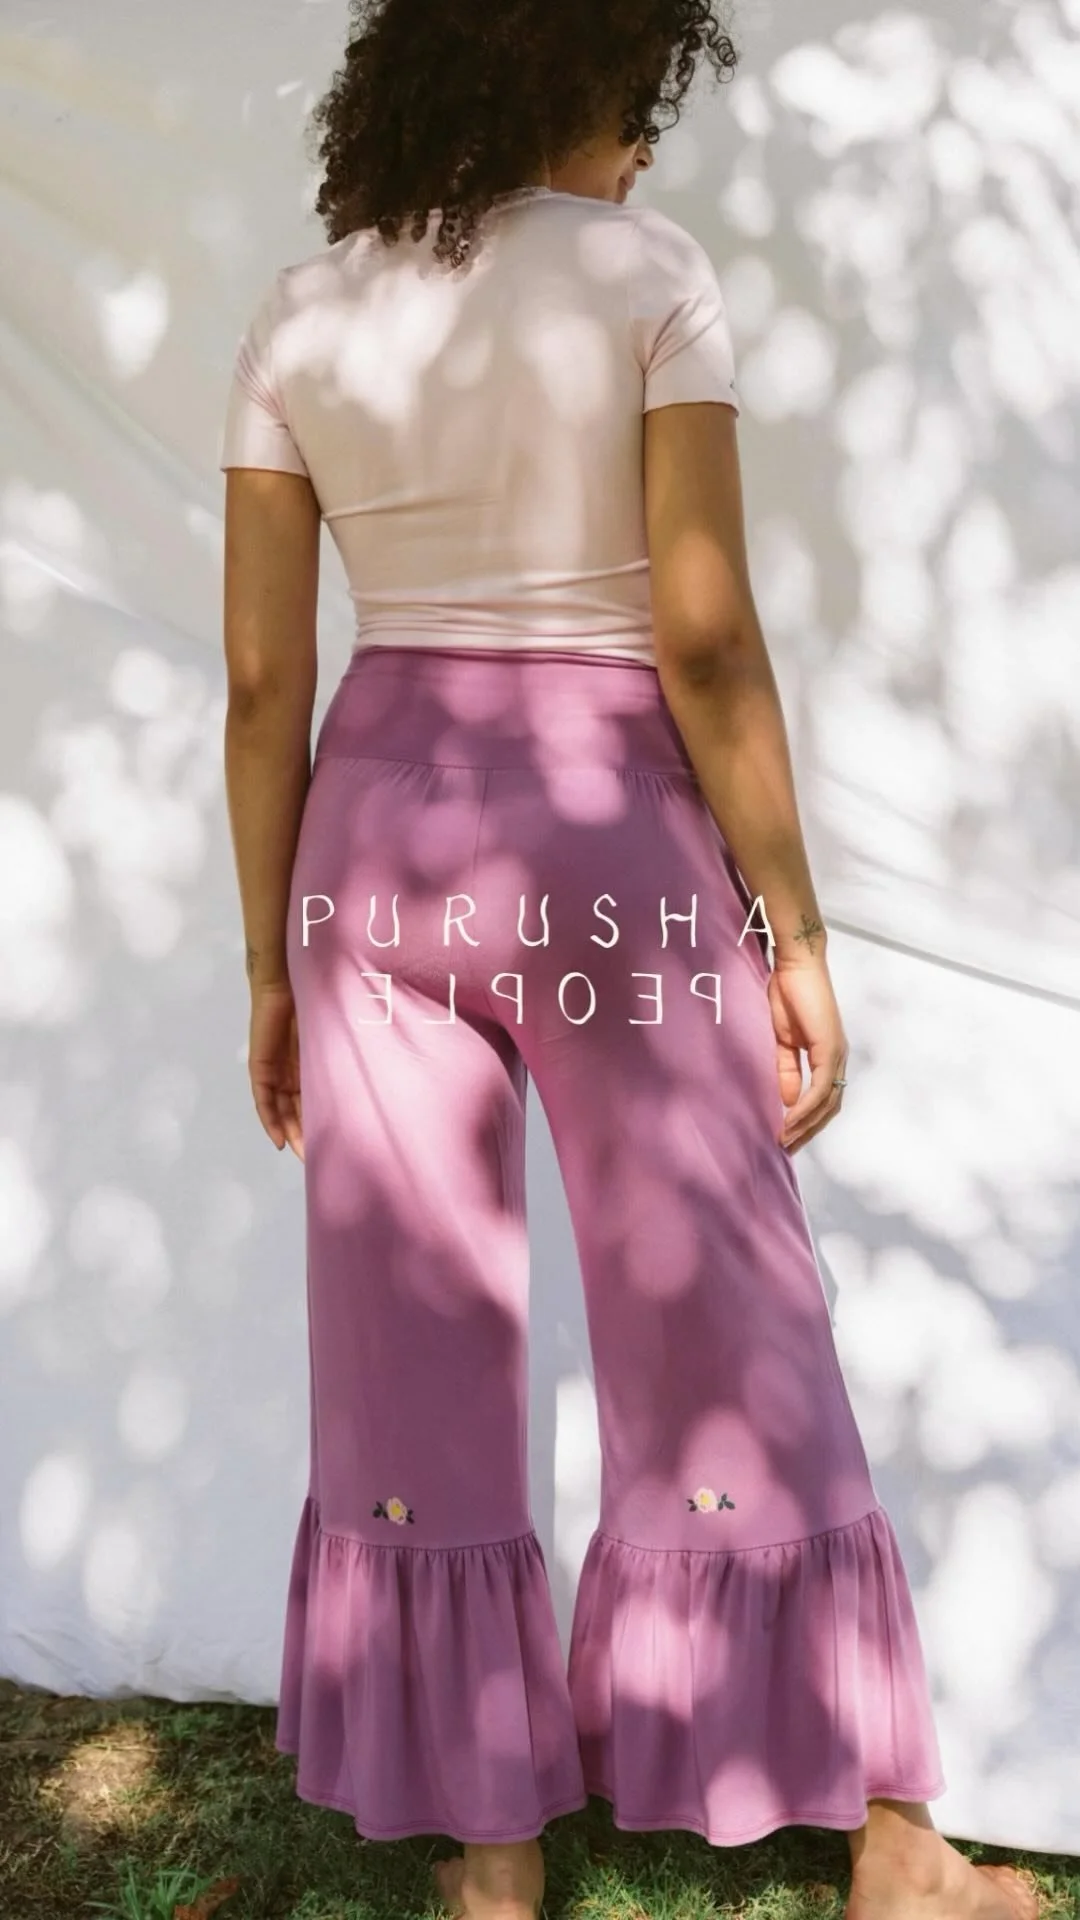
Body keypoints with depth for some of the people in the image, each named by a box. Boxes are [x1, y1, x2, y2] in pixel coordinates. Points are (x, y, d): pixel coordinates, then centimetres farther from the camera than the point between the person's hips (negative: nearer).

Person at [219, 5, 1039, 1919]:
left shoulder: (299, 318, 6)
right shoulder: (653, 272, -5)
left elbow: (261, 678, 3)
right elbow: (706, 639, -12)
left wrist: (273, 964, 9)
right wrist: (793, 931, -6)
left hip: (384, 833, 3)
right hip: (615, 842, -3)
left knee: (416, 1366, 9)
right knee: (726, 1343, 7)